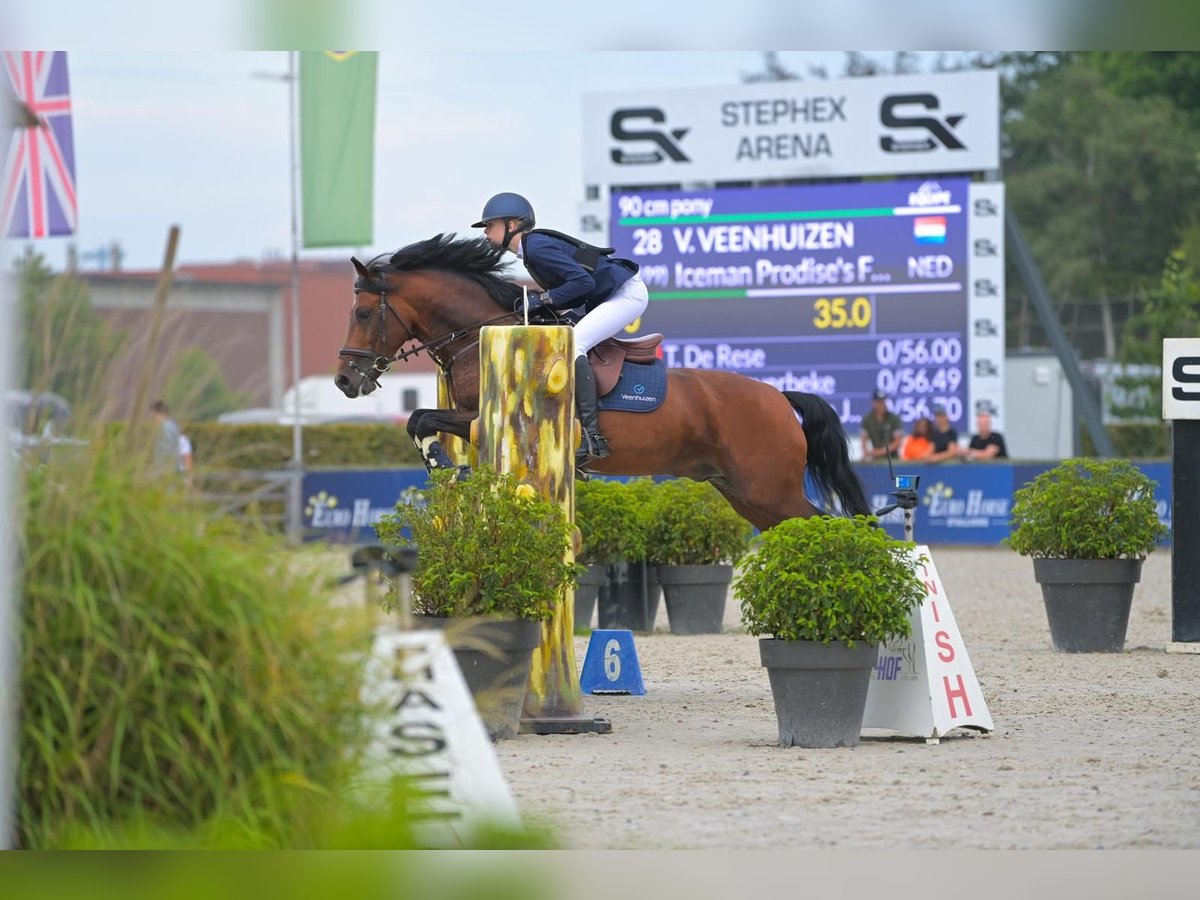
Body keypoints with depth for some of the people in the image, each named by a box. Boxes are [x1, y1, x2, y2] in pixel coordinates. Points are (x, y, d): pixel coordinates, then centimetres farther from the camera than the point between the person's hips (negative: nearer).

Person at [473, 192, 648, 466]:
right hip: (608, 297, 11)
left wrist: (544, 300, -20)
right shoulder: (530, 249, 11)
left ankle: (592, 437, -30)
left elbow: (583, 280, -25)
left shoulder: (537, 247, -19)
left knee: (572, 343, -26)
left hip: (628, 293, -11)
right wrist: (538, 301, 2)